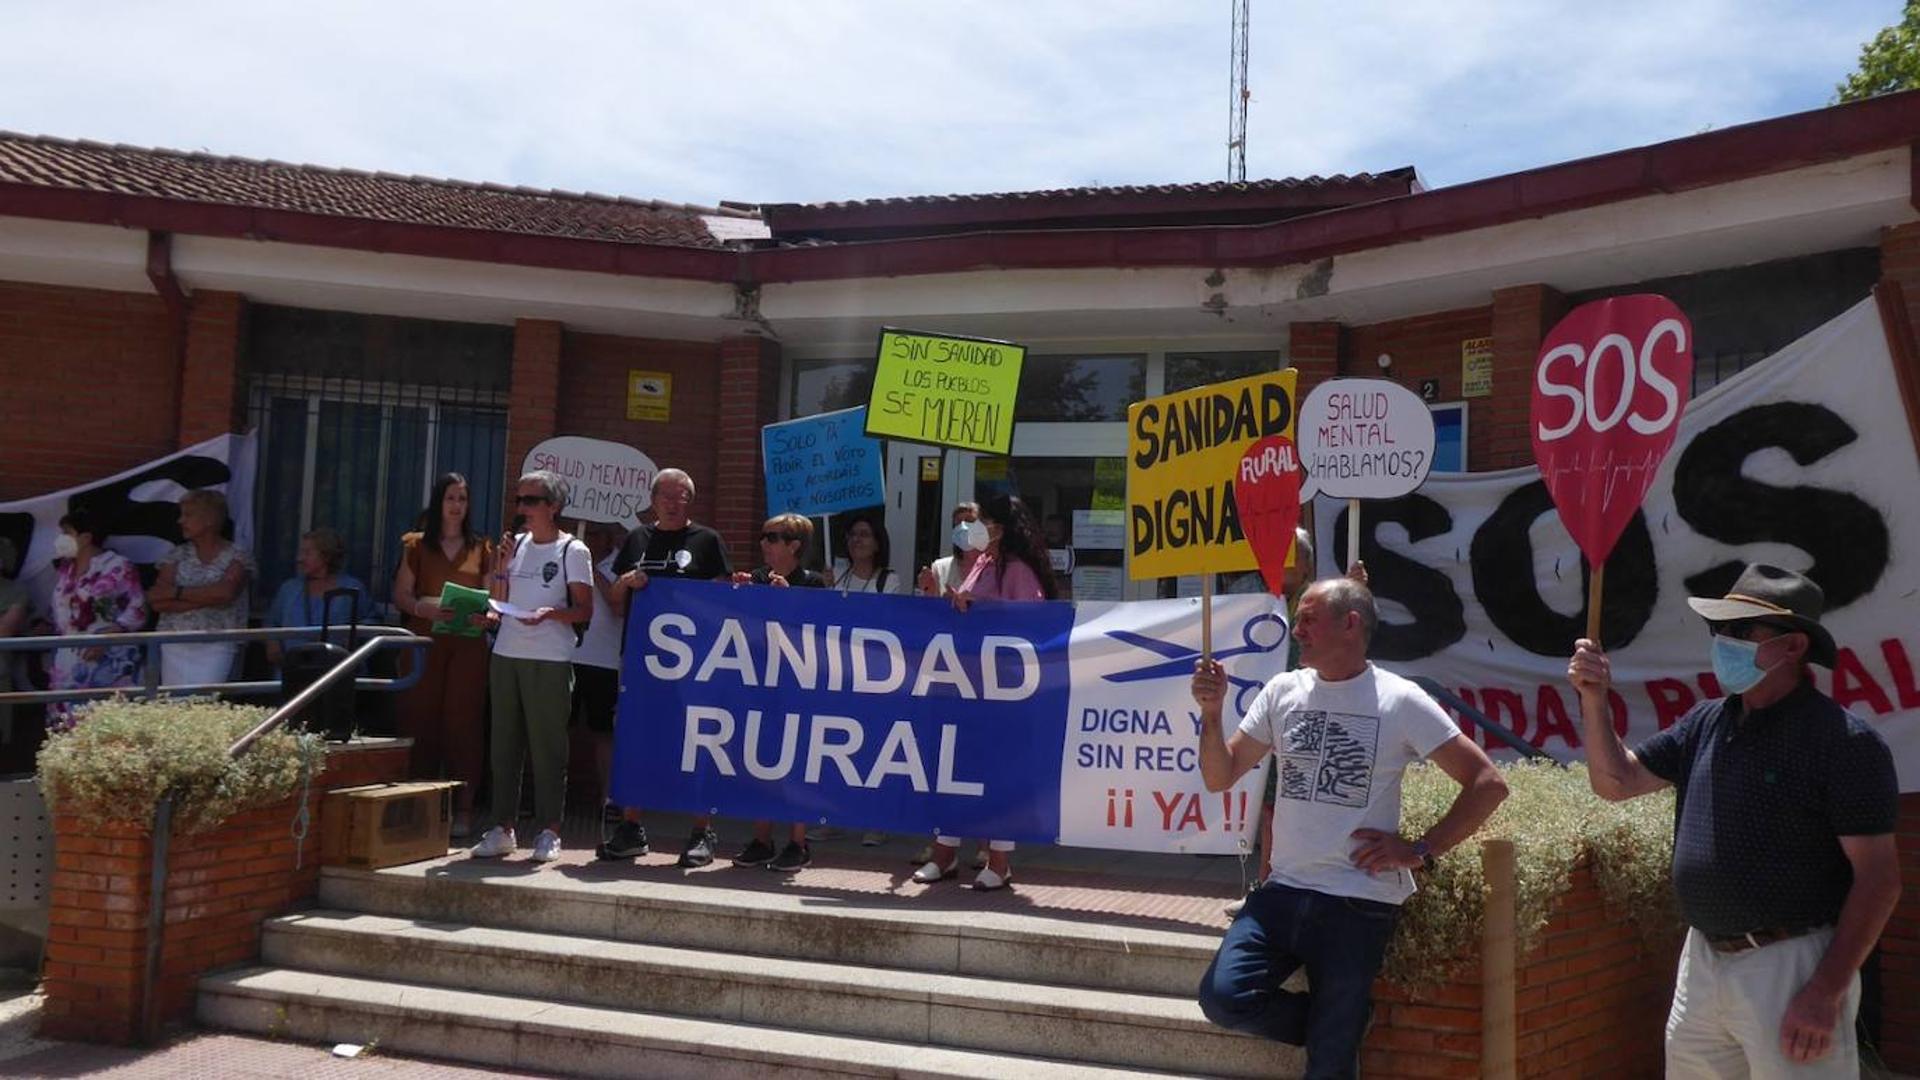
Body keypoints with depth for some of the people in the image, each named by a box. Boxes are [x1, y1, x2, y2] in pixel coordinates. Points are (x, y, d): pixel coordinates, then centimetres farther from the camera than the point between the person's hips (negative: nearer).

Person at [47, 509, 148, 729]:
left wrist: (105, 639, -21)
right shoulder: (65, 569, 15)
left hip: (108, 661, -7)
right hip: (69, 663, 7)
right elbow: (58, 612, 24)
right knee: (67, 724, 4)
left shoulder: (117, 566, -7)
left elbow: (138, 610, -12)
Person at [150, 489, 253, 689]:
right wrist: (207, 598, -10)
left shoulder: (237, 557, 0)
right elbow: (157, 601, -2)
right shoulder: (176, 556, 10)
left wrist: (178, 592, -9)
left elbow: (225, 592, -18)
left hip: (216, 646, -3)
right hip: (175, 645, 3)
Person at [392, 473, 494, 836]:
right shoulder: (417, 545, 11)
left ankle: (463, 809, 0)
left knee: (463, 721, -3)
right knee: (420, 720, -2)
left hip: (468, 645, 0)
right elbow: (401, 594, 6)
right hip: (425, 640, 0)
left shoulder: (481, 548, 13)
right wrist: (424, 608, -14)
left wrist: (486, 614, -10)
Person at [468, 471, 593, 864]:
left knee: (547, 745, -3)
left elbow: (584, 611, -4)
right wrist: (501, 568, 4)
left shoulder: (572, 551, -1)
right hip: (506, 655, 6)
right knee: (504, 743, 6)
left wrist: (551, 613, -21)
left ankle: (549, 832, 4)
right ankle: (503, 828, 13)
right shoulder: (516, 544, 15)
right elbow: (501, 604, 19)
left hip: (550, 659, -5)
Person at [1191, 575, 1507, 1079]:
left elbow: (1488, 783, -5)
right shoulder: (1283, 692, 6)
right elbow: (1219, 778, 7)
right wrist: (1211, 713, -9)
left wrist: (1420, 850, -9)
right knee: (1223, 997, -13)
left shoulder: (1399, 700, -6)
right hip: (1284, 890, 4)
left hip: (1360, 903, -4)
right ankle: (1335, 1025, 12)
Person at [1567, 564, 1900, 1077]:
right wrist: (1594, 699, -4)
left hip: (1791, 965, -7)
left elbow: (1878, 876, -14)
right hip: (1702, 960, 7)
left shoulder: (1843, 740, -13)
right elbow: (1617, 781, 10)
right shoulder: (1704, 723, 7)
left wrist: (1827, 991, -18)